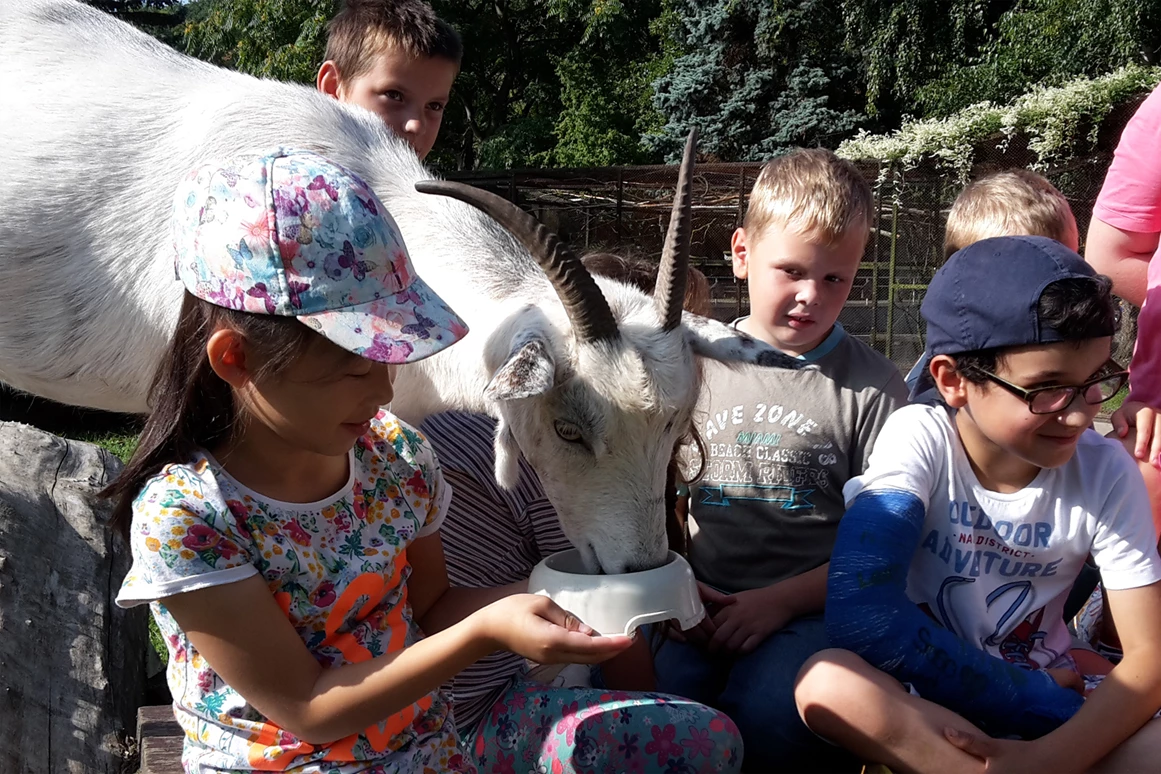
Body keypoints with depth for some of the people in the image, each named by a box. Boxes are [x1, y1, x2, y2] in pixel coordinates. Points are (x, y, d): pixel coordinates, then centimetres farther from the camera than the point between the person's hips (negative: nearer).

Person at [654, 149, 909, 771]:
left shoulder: (873, 387, 2)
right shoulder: (698, 365, 11)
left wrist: (780, 600, -12)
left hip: (810, 609, -2)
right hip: (701, 605, 2)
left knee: (767, 714, -31)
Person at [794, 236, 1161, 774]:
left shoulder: (1106, 474, -8)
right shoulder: (920, 440, -14)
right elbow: (860, 613, -26)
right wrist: (1042, 703, -22)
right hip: (924, 696, 0)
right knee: (828, 683, -35)